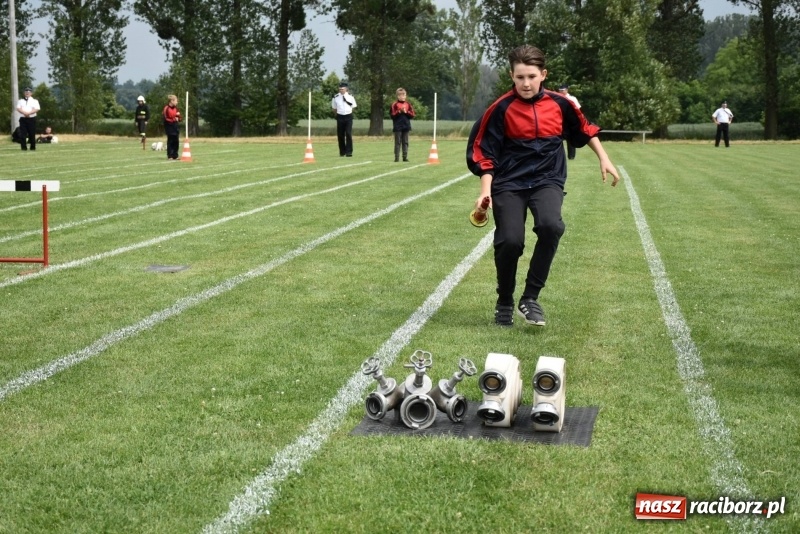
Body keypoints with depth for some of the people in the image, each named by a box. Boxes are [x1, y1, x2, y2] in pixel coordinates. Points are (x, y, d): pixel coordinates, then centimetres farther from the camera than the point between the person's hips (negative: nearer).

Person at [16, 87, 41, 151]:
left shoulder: (34, 101, 6)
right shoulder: (21, 100, 14)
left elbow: (37, 109, -7)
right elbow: (18, 108, 3)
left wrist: (29, 113, -18)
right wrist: (24, 113, -15)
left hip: (32, 119, -2)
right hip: (23, 119, 2)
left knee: (32, 134, -1)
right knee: (23, 134, -5)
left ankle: (33, 147, 8)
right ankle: (24, 147, -3)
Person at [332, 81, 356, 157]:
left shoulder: (350, 97, 1)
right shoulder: (336, 98, 1)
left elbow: (353, 107, 11)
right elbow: (334, 109, 12)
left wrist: (348, 112, 3)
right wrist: (338, 113, 5)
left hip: (348, 116, -1)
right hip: (340, 117, 1)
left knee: (348, 134, -9)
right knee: (340, 135, 5)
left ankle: (349, 152, -6)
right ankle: (342, 151, 17)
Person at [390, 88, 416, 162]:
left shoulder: (408, 104, 9)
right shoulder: (395, 105, -1)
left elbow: (413, 115, 5)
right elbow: (392, 115, -7)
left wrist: (406, 112, -10)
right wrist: (399, 112, -17)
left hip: (406, 126, 3)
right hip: (397, 127, -3)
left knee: (405, 142, 5)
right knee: (398, 142, -2)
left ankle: (405, 157, 8)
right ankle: (397, 157, -1)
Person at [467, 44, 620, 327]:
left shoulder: (560, 103, -1)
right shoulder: (501, 108, -8)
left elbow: (584, 130, 18)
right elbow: (484, 151, -4)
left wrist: (604, 159, 19)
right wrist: (486, 190, -13)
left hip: (547, 180, 1)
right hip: (509, 183, -1)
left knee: (551, 226, -28)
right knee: (510, 241, -18)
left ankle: (530, 297, -11)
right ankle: (504, 303, 11)